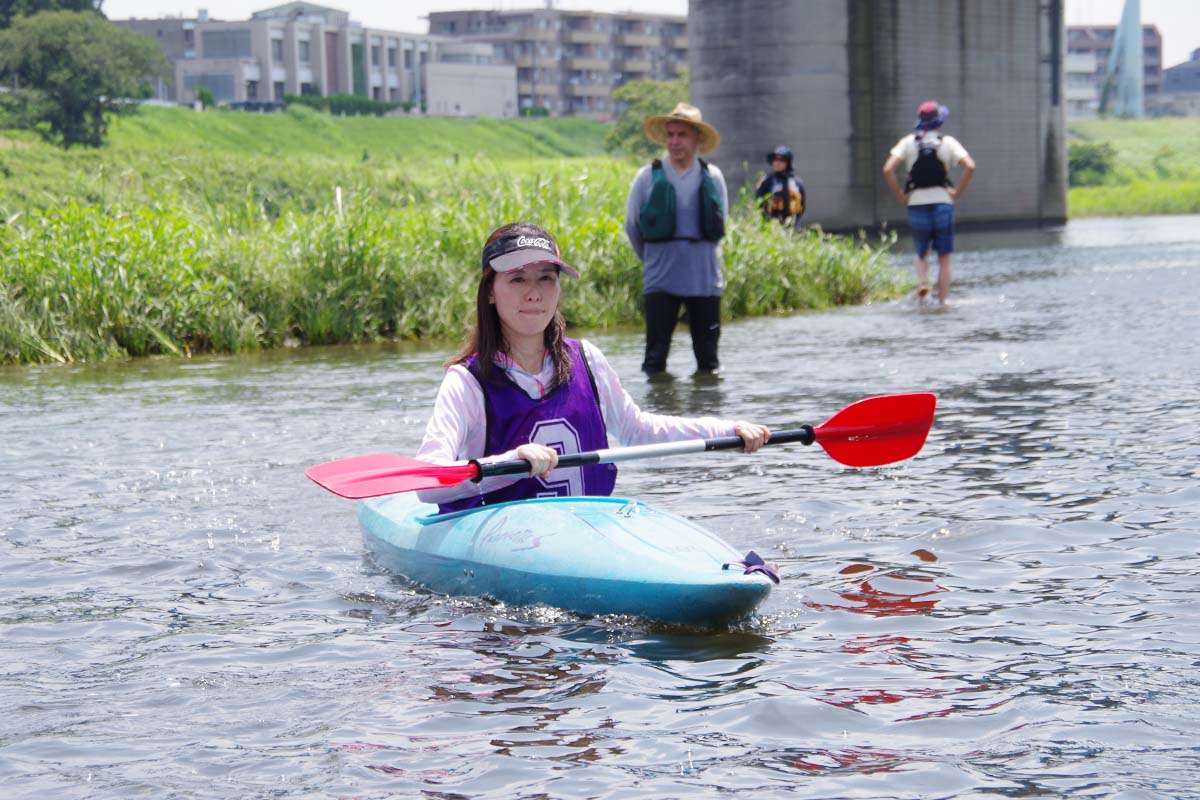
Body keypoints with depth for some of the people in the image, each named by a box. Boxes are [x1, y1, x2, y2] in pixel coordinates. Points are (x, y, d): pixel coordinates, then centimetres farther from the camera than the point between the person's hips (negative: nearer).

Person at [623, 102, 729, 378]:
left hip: (705, 279, 2)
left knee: (708, 360, 6)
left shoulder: (713, 177, 3)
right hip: (660, 281, -2)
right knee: (655, 358, -4)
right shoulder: (648, 177, -2)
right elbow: (632, 226, 9)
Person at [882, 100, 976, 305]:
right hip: (942, 202, -1)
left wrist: (901, 195, -1)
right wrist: (957, 192, -5)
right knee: (944, 258, 7)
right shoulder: (948, 142, 0)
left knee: (921, 254, 20)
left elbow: (888, 170, -9)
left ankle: (922, 281, -8)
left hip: (916, 204, 1)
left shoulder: (908, 142, 2)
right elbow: (970, 166, -13)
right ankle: (942, 302, 3)